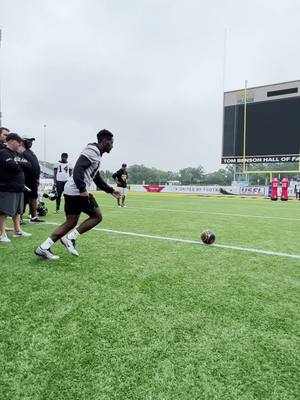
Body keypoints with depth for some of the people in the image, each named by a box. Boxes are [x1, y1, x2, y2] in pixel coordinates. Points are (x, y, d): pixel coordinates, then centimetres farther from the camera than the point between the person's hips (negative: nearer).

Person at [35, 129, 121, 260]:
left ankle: (43, 248, 12)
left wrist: (111, 190, 29)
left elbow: (97, 178, 29)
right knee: (97, 216, 2)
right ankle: (70, 238, 1)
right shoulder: (92, 151, -9)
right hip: (77, 192, -10)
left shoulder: (96, 154, 23)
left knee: (71, 223, 12)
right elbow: (78, 169, -23)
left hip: (71, 191, 10)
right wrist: (82, 189, -27)